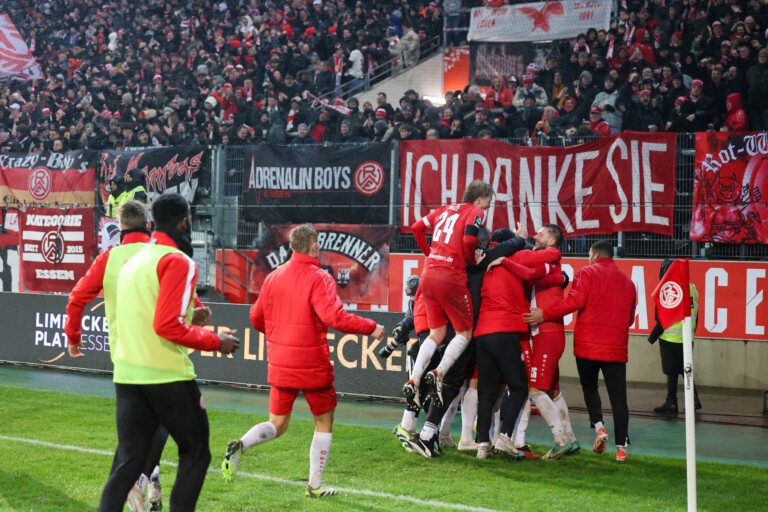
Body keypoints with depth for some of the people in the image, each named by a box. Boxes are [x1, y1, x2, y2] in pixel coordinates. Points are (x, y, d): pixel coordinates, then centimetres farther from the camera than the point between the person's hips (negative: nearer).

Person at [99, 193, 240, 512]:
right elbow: (168, 325, -19)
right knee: (195, 452, 8)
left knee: (128, 459, 9)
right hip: (167, 376, -7)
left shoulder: (132, 261, 15)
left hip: (126, 374, 7)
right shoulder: (178, 262, -12)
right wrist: (215, 341, -8)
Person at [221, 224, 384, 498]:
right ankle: (315, 485, 14)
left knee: (277, 425, 14)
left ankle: (240, 446, -15)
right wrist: (371, 328, -15)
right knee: (324, 422, 13)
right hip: (312, 366, -5)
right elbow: (334, 316, -25)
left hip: (279, 365, 5)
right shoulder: (319, 278, -12)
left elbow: (257, 318, 14)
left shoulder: (273, 277, 7)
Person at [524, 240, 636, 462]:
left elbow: (575, 300, -14)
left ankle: (599, 426, -1)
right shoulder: (627, 281, 14)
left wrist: (545, 314, -10)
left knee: (589, 387, 18)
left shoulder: (587, 272, 0)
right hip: (616, 348, 2)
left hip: (588, 344, -2)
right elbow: (630, 317, 18)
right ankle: (621, 447, -2)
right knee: (618, 396, 2)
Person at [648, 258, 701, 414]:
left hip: (671, 338, -7)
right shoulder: (692, 288, 7)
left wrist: (654, 335, -7)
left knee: (671, 372, 0)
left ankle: (671, 403, 5)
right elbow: (695, 314, 13)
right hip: (687, 339, 7)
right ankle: (694, 400, 14)